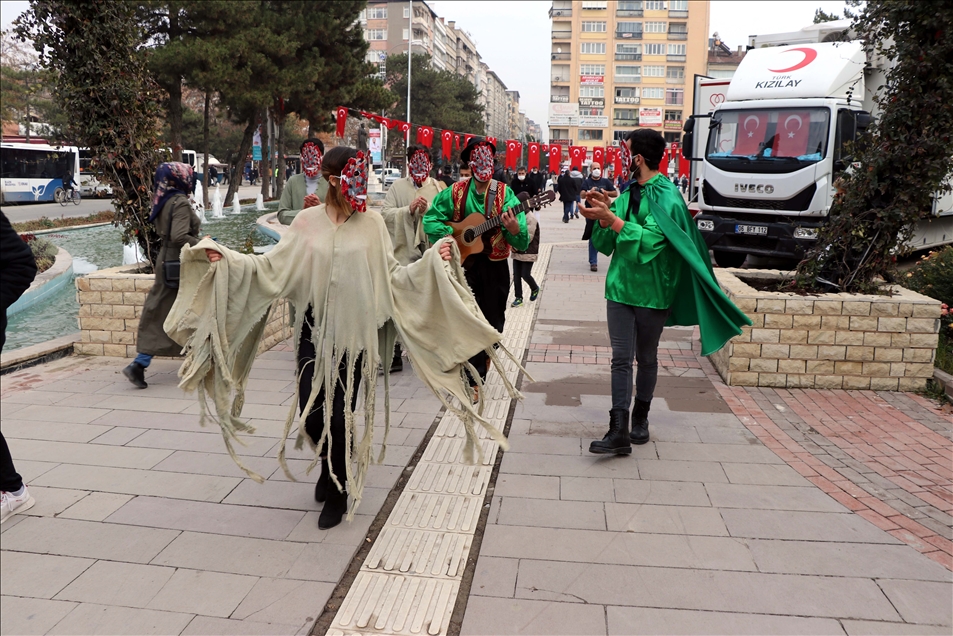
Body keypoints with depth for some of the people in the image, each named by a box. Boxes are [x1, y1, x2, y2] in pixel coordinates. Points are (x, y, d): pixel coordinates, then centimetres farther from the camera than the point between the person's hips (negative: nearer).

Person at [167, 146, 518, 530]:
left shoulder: (371, 223, 0)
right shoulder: (307, 222, 1)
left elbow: (392, 276, 1)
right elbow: (273, 266, 1)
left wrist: (432, 262, -9)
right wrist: (228, 260, -9)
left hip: (354, 331, -1)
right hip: (314, 330, 1)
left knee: (341, 413, 3)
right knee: (311, 411, 3)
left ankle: (337, 493, 25)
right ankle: (331, 465, 38)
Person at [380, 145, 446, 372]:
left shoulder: (439, 187, 9)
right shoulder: (397, 187, 9)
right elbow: (385, 213, -2)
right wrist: (408, 209, -15)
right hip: (403, 254, 0)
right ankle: (394, 356, 4)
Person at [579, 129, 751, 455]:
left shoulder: (666, 197, -11)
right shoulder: (627, 194, 9)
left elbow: (650, 240, -26)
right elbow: (605, 245, 9)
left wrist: (611, 217, -26)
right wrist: (603, 216, -8)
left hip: (651, 291, -5)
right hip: (620, 286, 5)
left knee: (646, 358, 12)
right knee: (621, 358, -3)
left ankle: (640, 418, 30)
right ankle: (619, 430, -6)